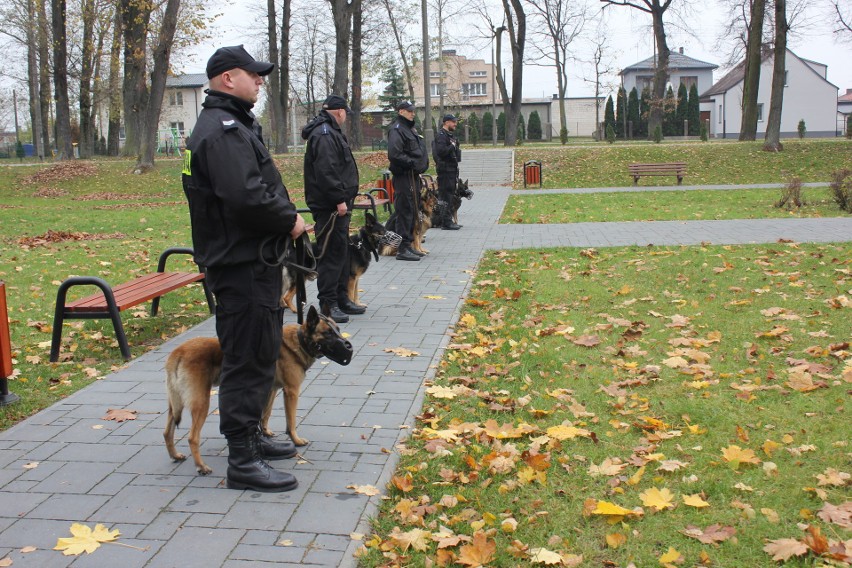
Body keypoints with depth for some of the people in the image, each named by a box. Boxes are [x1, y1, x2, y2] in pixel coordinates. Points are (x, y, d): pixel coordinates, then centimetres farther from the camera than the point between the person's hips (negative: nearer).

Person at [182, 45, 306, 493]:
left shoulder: (230, 125, 19)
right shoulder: (224, 129, -17)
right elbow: (246, 196, -29)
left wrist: (284, 216, 6)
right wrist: (290, 220, -16)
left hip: (249, 260, 11)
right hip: (242, 265, -11)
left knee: (259, 353, 20)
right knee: (247, 359, -5)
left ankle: (251, 436, 34)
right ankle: (242, 462, 3)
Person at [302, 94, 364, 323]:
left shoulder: (330, 132, 20)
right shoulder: (324, 134, -15)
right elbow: (326, 171, -25)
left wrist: (345, 198, 19)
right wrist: (339, 199, -24)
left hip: (337, 205, 11)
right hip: (329, 207, -11)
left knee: (341, 253, 16)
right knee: (331, 254, -8)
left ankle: (341, 299, 25)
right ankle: (328, 304, -4)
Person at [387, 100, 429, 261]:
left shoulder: (410, 129, 20)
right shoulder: (397, 130, -12)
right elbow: (395, 154, -24)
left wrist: (420, 166, 12)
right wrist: (412, 163, -17)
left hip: (413, 176, 10)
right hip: (404, 176, -10)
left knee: (412, 211, 14)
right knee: (405, 211, -8)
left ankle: (408, 245, 22)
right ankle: (402, 249, -5)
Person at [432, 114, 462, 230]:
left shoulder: (450, 135, 19)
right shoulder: (441, 135, -13)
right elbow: (441, 151, -26)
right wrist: (452, 147, -15)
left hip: (452, 169, 11)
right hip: (445, 169, -11)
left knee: (450, 195, 14)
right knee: (446, 196, -9)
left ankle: (448, 220, 21)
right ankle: (446, 222, -8)